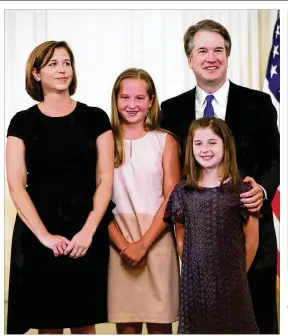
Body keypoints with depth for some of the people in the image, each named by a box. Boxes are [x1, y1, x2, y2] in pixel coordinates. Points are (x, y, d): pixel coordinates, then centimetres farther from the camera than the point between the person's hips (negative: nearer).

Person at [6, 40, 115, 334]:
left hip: (87, 234, 1)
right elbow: (16, 186, -3)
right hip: (39, 236, 0)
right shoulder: (23, 122, 3)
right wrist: (44, 235, -14)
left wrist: (88, 230, -12)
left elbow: (105, 178, 0)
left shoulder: (95, 118, 5)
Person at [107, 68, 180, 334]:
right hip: (118, 244, 0)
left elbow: (172, 199, -2)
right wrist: (123, 244, -10)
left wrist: (143, 244, -10)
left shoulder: (165, 141, 2)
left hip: (157, 241, 0)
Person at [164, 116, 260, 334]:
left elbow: (252, 239, 0)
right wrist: (192, 270, 7)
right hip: (193, 281, 3)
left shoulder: (240, 190, -5)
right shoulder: (183, 191, 3)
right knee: (195, 327, 9)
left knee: (232, 327, 3)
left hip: (229, 282, -2)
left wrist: (237, 275, 5)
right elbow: (181, 239, 10)